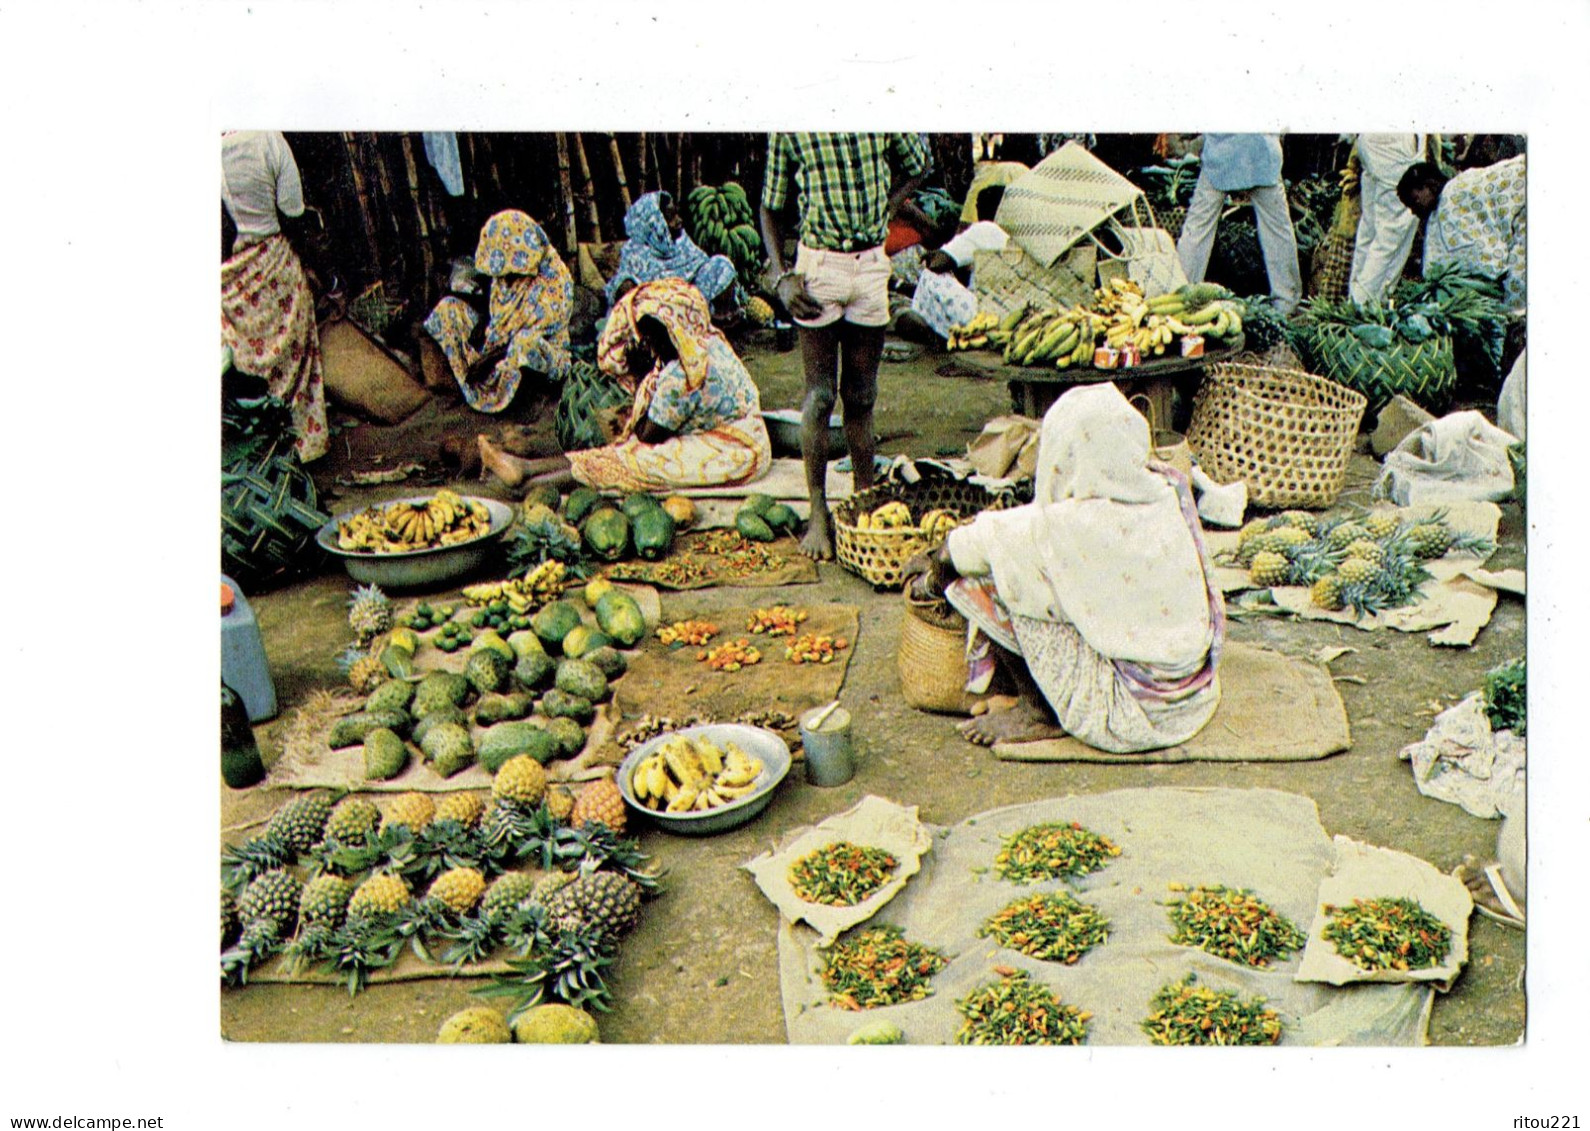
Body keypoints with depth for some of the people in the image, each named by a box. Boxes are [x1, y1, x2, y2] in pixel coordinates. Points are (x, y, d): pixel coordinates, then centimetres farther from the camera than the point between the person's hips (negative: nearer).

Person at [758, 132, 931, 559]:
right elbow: (771, 207, 2)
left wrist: (882, 211, 4)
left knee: (861, 396, 9)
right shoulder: (791, 128, -4)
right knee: (820, 396, -1)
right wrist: (781, 276, -9)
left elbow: (917, 165, 18)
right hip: (819, 265, -2)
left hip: (872, 263, 2)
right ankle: (818, 513, 7)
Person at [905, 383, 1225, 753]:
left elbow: (992, 542, -8)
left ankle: (1038, 713, 8)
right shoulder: (1169, 487, -1)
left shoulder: (1078, 528, -25)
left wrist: (943, 560, 13)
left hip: (1137, 713, -8)